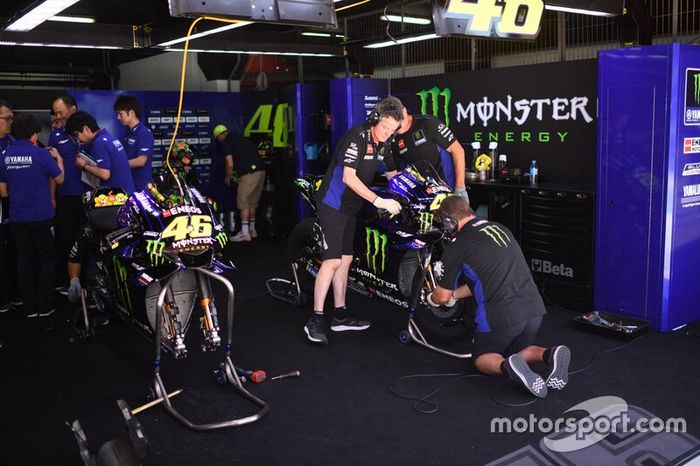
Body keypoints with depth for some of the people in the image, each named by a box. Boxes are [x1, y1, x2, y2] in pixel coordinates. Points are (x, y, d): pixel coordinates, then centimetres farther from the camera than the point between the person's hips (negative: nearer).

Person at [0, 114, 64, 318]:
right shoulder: (41, 154, -13)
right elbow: (59, 179, -1)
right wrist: (58, 158, 14)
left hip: (17, 217, 4)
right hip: (41, 216, -4)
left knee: (24, 260, 11)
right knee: (47, 259, 8)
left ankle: (30, 307, 17)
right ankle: (44, 306, 9)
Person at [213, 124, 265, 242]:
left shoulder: (226, 142, -1)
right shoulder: (240, 138, 24)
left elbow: (230, 164, -7)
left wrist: (227, 178, 9)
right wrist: (237, 172, 36)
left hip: (249, 174, -8)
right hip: (260, 171, 8)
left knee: (243, 202, -2)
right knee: (252, 202, 16)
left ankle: (245, 233, -4)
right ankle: (252, 230, 24)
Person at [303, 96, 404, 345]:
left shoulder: (384, 145, 7)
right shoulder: (356, 137, -20)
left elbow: (392, 174, 17)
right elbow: (348, 177, -27)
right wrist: (379, 201, -30)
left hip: (351, 206, 9)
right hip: (333, 203, -9)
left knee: (345, 259, 12)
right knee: (333, 260, -14)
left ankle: (340, 315, 21)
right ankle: (315, 320, -9)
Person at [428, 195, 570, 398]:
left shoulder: (457, 246, -4)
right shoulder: (500, 228, 16)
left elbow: (442, 297, 5)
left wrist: (431, 299, 29)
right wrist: (455, 294, 36)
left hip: (501, 314, -6)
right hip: (534, 306, 6)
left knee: (482, 358, 19)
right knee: (516, 351, 29)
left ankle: (507, 367, -13)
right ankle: (549, 354, -1)